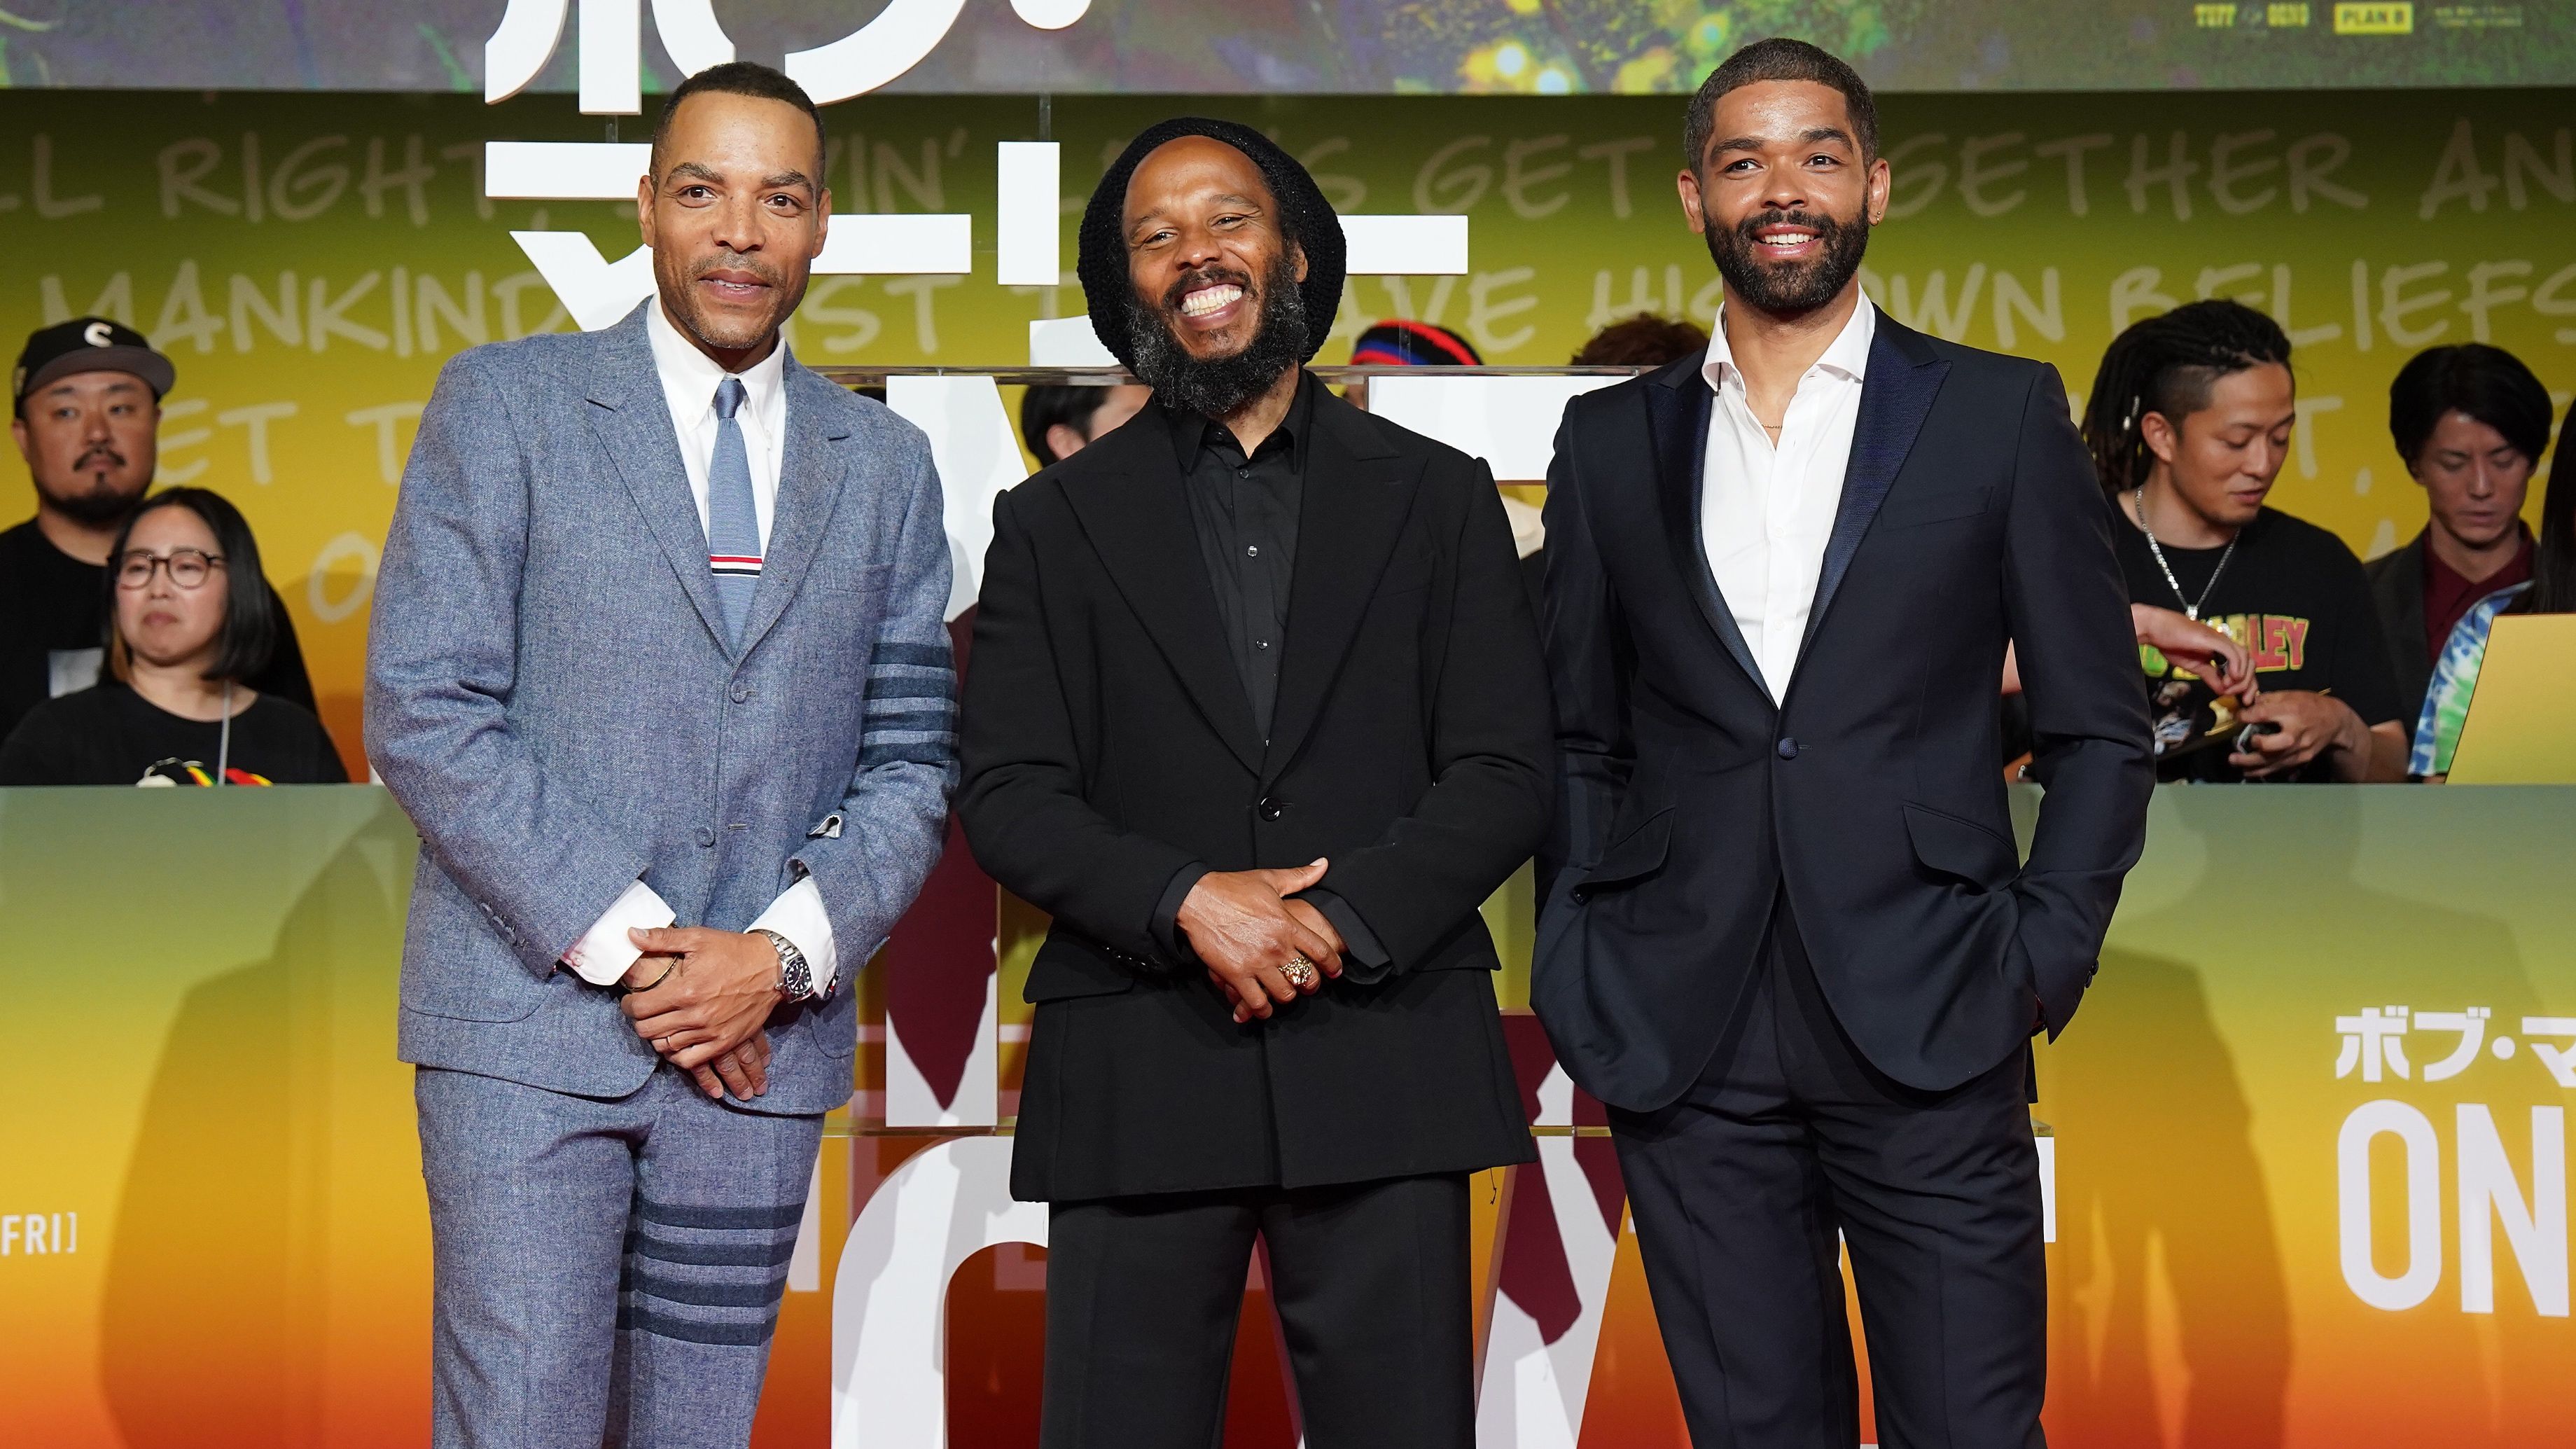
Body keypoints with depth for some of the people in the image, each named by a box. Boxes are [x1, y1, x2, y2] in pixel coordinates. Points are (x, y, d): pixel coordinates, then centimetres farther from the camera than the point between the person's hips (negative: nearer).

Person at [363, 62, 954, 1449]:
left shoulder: (885, 464, 11)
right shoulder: (504, 402, 1)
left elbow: (911, 759, 10)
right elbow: (424, 713, -7)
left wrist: (787, 949, -7)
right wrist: (620, 943, -12)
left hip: (765, 1035, 3)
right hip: (532, 1019, -3)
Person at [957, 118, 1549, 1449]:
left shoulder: (1436, 500, 12)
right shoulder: (1055, 523, 12)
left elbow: (1505, 777, 5)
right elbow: (1004, 796, 3)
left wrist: (1341, 919, -10)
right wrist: (1186, 900, -13)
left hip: (1383, 1054, 0)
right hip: (1135, 1076, 0)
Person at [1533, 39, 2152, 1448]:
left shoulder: (2003, 414, 6)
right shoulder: (1611, 440, 12)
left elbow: (2099, 728, 7)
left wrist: (2042, 963, -3)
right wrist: (1578, 984, 5)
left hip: (1929, 1036, -2)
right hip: (1685, 1052, 2)